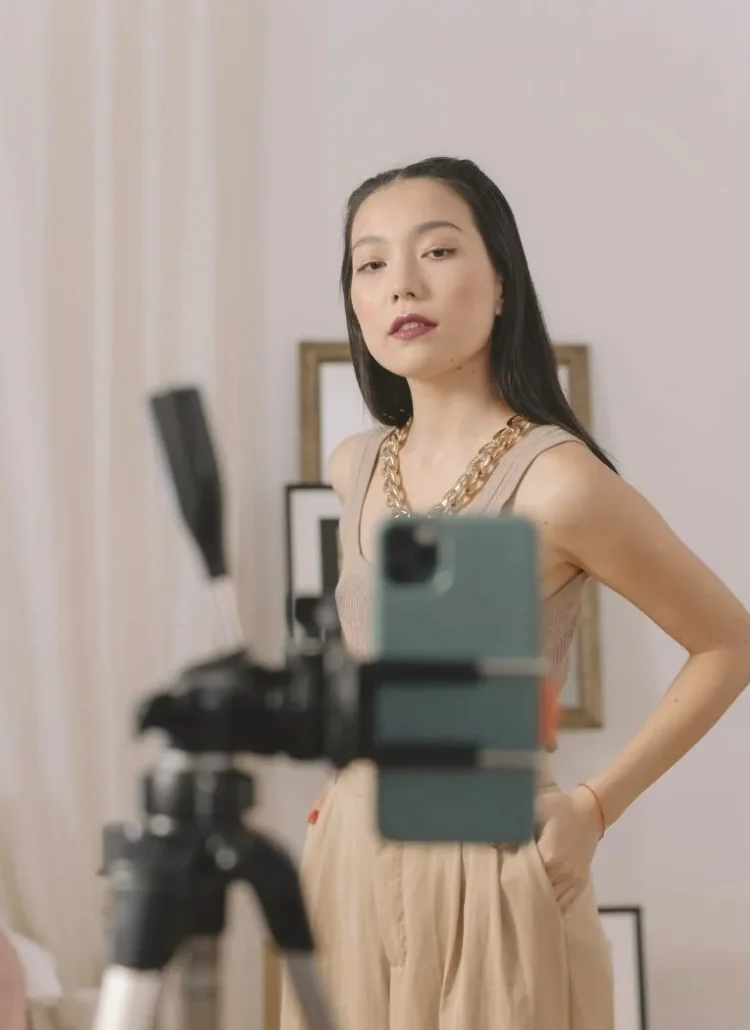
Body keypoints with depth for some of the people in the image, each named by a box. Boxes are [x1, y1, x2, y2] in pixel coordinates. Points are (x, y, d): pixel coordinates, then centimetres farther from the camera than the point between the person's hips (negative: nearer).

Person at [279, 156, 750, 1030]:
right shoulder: (354, 467, 1)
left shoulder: (556, 478, -18)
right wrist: (343, 789, 13)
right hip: (349, 861, 6)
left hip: (487, 870, -5)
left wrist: (599, 804, -9)